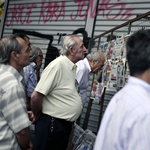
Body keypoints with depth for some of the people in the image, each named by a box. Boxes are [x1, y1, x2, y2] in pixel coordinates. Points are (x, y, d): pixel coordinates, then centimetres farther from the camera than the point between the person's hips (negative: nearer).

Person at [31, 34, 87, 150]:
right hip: (52, 125, -9)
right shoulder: (57, 65, -19)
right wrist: (38, 118, -7)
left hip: (66, 126, 9)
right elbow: (36, 97, -22)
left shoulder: (72, 67, 9)